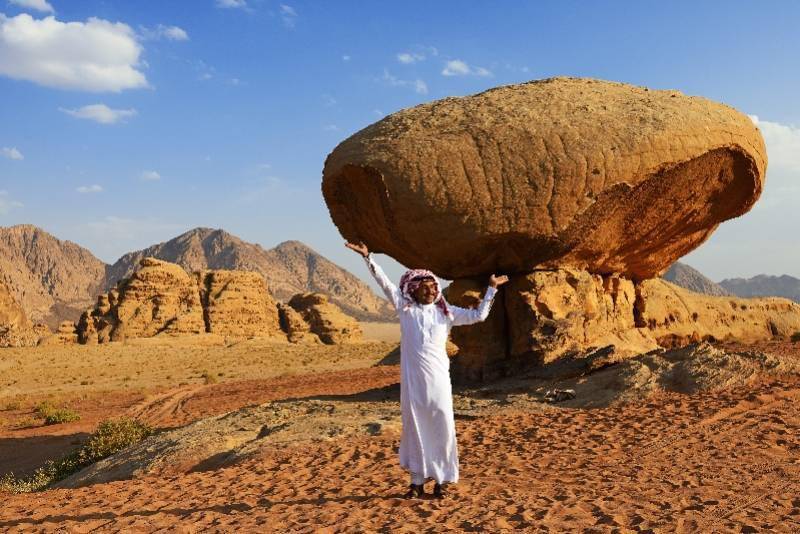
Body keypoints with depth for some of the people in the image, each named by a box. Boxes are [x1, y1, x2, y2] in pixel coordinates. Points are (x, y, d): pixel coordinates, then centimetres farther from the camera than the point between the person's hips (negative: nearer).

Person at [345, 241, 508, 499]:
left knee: (442, 428, 2)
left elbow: (478, 315, 7)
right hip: (412, 378, 0)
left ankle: (442, 480, 15)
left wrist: (491, 289, 4)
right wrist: (368, 256, -5)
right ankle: (417, 480, 19)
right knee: (414, 427, 7)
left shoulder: (446, 312, 8)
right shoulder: (405, 308, 5)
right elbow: (384, 282, 1)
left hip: (438, 378, 1)